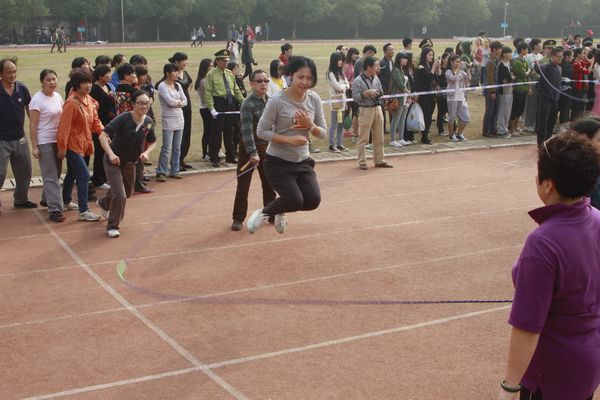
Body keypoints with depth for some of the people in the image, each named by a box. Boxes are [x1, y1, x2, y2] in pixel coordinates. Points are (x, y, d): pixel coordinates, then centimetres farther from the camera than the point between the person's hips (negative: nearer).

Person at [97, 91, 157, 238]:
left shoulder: (148, 122, -10)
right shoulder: (123, 118, -26)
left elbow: (152, 142, 7)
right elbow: (103, 135, -29)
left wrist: (146, 152, -13)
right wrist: (111, 154, -41)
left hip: (130, 163, 7)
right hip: (113, 161, -7)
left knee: (127, 192, 26)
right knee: (120, 196, -15)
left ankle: (104, 203, 57)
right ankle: (112, 226, 8)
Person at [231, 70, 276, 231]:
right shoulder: (248, 104, -16)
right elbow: (247, 131, -24)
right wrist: (253, 153, -31)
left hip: (267, 147, 6)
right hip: (249, 148, -6)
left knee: (269, 184, 14)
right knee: (243, 186, 1)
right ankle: (238, 219, 12)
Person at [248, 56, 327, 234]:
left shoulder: (314, 99, -2)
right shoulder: (277, 101, -17)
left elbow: (322, 133, 3)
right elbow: (261, 131, -13)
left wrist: (310, 125, -19)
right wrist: (289, 140, -24)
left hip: (303, 161, 5)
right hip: (278, 161, -5)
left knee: (313, 200, -7)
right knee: (295, 200, -16)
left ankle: (280, 211, 26)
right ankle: (263, 213, 16)